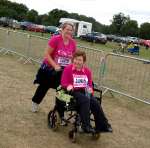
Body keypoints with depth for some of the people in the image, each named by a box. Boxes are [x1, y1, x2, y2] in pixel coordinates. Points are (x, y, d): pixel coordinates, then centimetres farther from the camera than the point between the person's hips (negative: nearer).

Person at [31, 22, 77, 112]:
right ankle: (35, 102, 40)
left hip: (64, 71, 3)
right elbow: (47, 54, -18)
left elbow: (73, 57, 7)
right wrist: (55, 66, -25)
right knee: (44, 86, 16)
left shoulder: (73, 43, -6)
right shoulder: (55, 39, -20)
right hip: (50, 68, -3)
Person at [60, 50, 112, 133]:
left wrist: (90, 89, -8)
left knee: (95, 103, -23)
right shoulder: (68, 69, 3)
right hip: (74, 92, -4)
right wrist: (68, 86, -24)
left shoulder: (87, 71, 15)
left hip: (85, 92, 4)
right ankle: (86, 126, -30)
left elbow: (90, 84, 15)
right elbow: (63, 83, -2)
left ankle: (102, 125, -14)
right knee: (85, 100, -34)